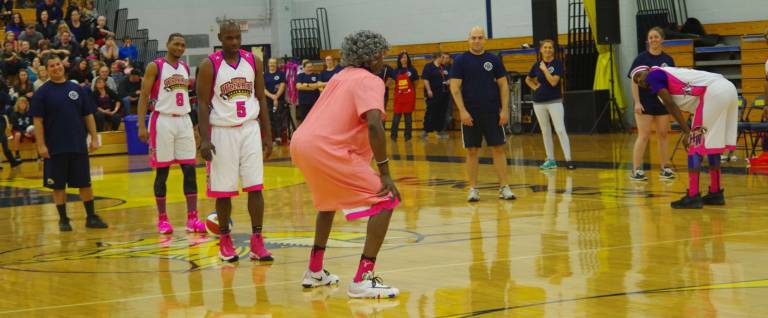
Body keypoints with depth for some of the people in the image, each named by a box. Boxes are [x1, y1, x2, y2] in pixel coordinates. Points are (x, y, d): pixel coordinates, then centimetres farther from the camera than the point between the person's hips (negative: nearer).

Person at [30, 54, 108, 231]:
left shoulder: (77, 89, 6)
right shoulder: (42, 92, -2)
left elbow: (88, 115, 9)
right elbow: (37, 120, -6)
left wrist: (94, 138, 2)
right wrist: (41, 145, -12)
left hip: (79, 146, 2)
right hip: (55, 148, -2)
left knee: (85, 183, 6)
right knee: (58, 185, 4)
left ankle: (91, 217, 14)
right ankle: (63, 219, 13)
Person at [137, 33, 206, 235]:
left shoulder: (185, 68, 12)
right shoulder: (155, 67, -4)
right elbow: (144, 96, -7)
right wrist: (141, 126, -14)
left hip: (184, 120, 5)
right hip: (163, 121, -5)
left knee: (190, 169, -1)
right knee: (162, 171, 0)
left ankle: (192, 217, 0)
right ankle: (162, 218, 9)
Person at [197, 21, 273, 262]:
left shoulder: (253, 62, 4)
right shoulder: (209, 66, -6)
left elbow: (261, 99, 9)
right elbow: (203, 104, -7)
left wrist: (268, 135, 6)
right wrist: (204, 139, -15)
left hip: (250, 129, 3)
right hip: (222, 131, -3)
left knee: (255, 187, -4)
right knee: (223, 190, 3)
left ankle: (257, 241, 0)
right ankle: (225, 240, 17)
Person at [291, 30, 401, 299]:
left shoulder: (342, 76, 21)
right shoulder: (370, 80, -4)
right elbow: (374, 124, -19)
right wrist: (384, 172, -16)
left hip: (300, 143, 9)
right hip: (326, 150, -9)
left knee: (328, 200, 35)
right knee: (385, 201, -4)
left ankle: (315, 271, 38)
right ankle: (363, 280, -12)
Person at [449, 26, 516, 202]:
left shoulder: (494, 60, 5)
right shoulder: (461, 61, 0)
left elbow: (503, 85, 6)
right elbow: (455, 87, -4)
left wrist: (505, 110, -3)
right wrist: (462, 111, -12)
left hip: (492, 113, 1)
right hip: (470, 115, -1)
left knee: (498, 148, 1)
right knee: (472, 151, 3)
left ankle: (504, 187, 5)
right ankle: (473, 189, 10)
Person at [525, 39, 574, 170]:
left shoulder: (557, 63, -6)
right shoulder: (537, 64, 6)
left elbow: (553, 82, -18)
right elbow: (528, 79, 23)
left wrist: (545, 69, -13)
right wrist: (534, 87, 6)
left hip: (554, 101, -5)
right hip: (539, 102, 5)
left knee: (560, 130, -12)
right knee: (545, 132, 9)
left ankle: (568, 160, -13)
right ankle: (550, 160, 16)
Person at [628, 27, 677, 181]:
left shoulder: (668, 60, 5)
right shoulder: (641, 58, -4)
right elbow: (634, 81, -7)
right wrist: (637, 102, -13)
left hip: (663, 103, 4)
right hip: (645, 103, -4)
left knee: (663, 135, 7)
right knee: (643, 136, -7)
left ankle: (665, 168, 14)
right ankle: (636, 170, -4)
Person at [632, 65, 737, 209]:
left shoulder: (653, 75, 5)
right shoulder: (665, 74, 29)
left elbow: (671, 105, -3)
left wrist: (687, 132, -4)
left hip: (714, 93, -9)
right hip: (728, 88, 9)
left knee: (696, 144, -3)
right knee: (712, 144, 19)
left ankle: (693, 196, -3)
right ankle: (715, 193, 24)